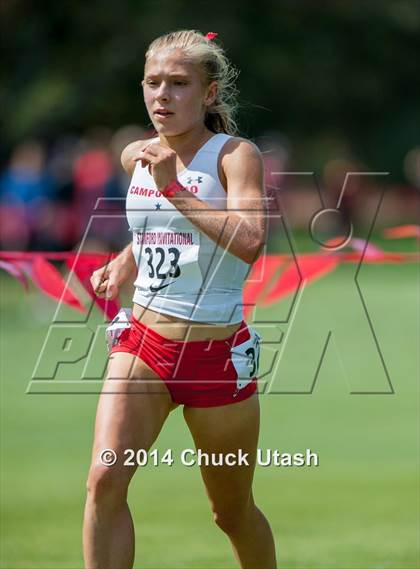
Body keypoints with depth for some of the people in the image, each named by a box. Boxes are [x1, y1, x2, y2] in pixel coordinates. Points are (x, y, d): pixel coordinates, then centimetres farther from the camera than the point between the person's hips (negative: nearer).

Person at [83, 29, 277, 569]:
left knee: (232, 512, 10)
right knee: (105, 478, -19)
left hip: (218, 353, -4)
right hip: (142, 345, 4)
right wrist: (122, 265, 10)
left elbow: (249, 241, -27)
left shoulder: (235, 154, -10)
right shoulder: (137, 157, 8)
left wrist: (172, 187, -26)